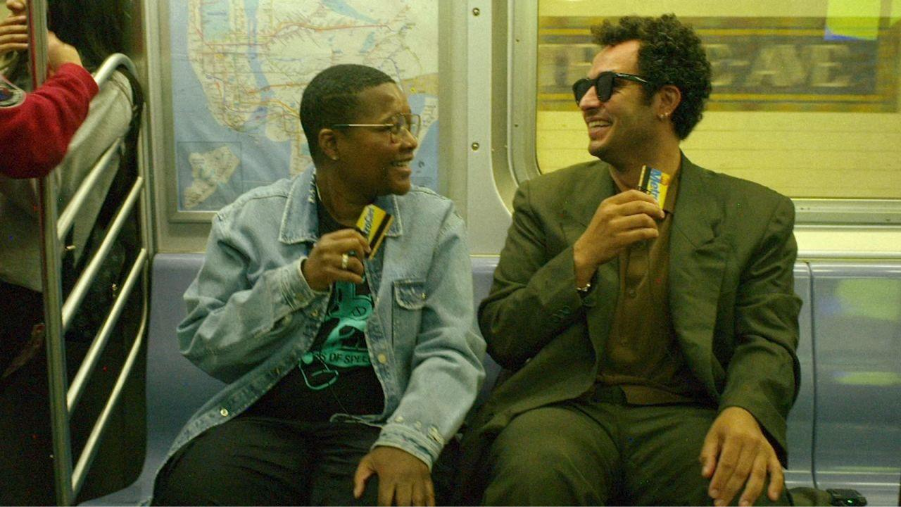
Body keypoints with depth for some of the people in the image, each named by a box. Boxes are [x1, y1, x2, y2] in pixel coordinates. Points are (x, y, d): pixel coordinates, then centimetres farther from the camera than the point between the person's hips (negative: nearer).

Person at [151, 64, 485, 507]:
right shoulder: (249, 220, 3)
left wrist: (407, 442, -21)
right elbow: (201, 345, 0)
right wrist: (299, 281, -14)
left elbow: (450, 353, -3)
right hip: (264, 421, 1)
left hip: (376, 424, 0)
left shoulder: (436, 224, 4)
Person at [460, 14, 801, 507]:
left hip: (681, 415, 1)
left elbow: (768, 342, 3)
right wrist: (582, 257, -10)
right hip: (565, 407, 0)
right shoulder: (545, 200, 12)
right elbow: (500, 339, 6)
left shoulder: (758, 214, 10)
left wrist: (744, 412, -21)